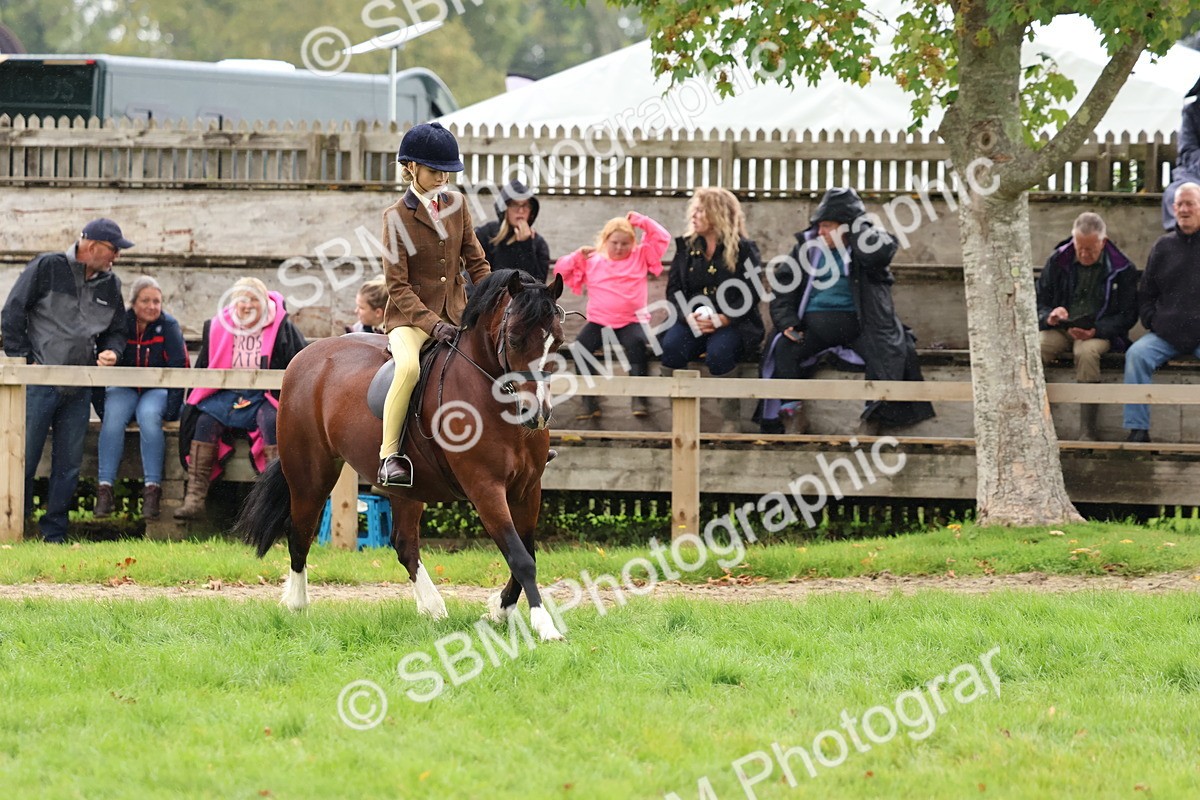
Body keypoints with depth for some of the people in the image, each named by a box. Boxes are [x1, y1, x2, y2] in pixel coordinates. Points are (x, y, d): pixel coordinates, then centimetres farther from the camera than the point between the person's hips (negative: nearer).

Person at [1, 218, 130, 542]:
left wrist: (111, 351, 1)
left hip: (79, 390, 5)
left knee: (69, 463, 6)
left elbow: (116, 330, 23)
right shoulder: (46, 268, -3)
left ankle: (54, 533, 13)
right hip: (39, 383, -5)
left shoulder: (111, 285, 12)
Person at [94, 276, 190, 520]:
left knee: (148, 415, -35)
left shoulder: (168, 326, -2)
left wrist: (173, 406, -16)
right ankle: (104, 488, -34)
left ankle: (152, 489, -36)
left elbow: (179, 367, -6)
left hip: (157, 390, -1)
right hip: (124, 389, 1)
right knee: (113, 415, -32)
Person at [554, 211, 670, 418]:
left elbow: (662, 238, 5)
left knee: (636, 343, -34)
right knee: (581, 346, -26)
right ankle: (590, 399, -19)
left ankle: (639, 396, -25)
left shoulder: (641, 257, 12)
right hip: (598, 322, 2)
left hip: (631, 321, -2)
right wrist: (578, 256, 1)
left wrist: (640, 221, 2)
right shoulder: (592, 262, 14)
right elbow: (561, 270, 15)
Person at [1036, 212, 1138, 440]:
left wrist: (1095, 331, -16)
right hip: (1059, 329, 2)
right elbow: (1039, 302, 12)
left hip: (1099, 333, -2)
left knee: (1086, 352, -39)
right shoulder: (1057, 261, 8)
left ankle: (1088, 432, -35)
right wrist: (1049, 317, -14)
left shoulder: (1122, 269, 0)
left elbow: (1127, 316, 1)